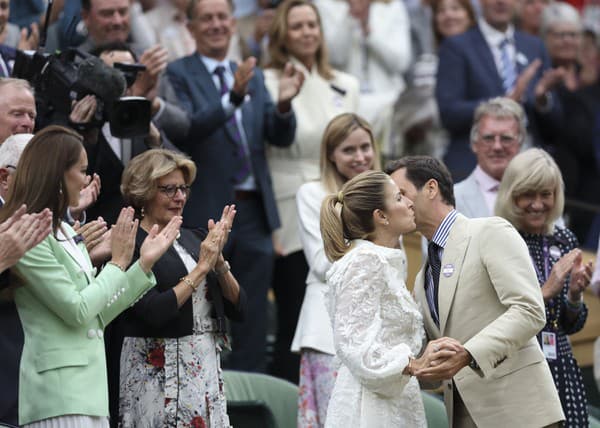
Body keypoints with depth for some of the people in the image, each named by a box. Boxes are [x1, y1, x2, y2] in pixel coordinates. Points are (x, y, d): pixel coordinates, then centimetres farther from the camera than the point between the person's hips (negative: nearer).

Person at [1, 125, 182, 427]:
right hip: (58, 389, -9)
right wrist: (118, 262, -4)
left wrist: (145, 263, 16)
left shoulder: (66, 234, 17)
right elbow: (77, 311, -14)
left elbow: (97, 315, 18)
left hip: (89, 387, 9)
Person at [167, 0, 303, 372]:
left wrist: (283, 104, -15)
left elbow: (281, 137, 7)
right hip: (205, 211, -5)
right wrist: (233, 98, -31)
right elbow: (187, 129, -18)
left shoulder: (253, 75, 14)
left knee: (252, 319, 8)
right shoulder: (178, 74, -2)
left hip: (254, 211, 5)